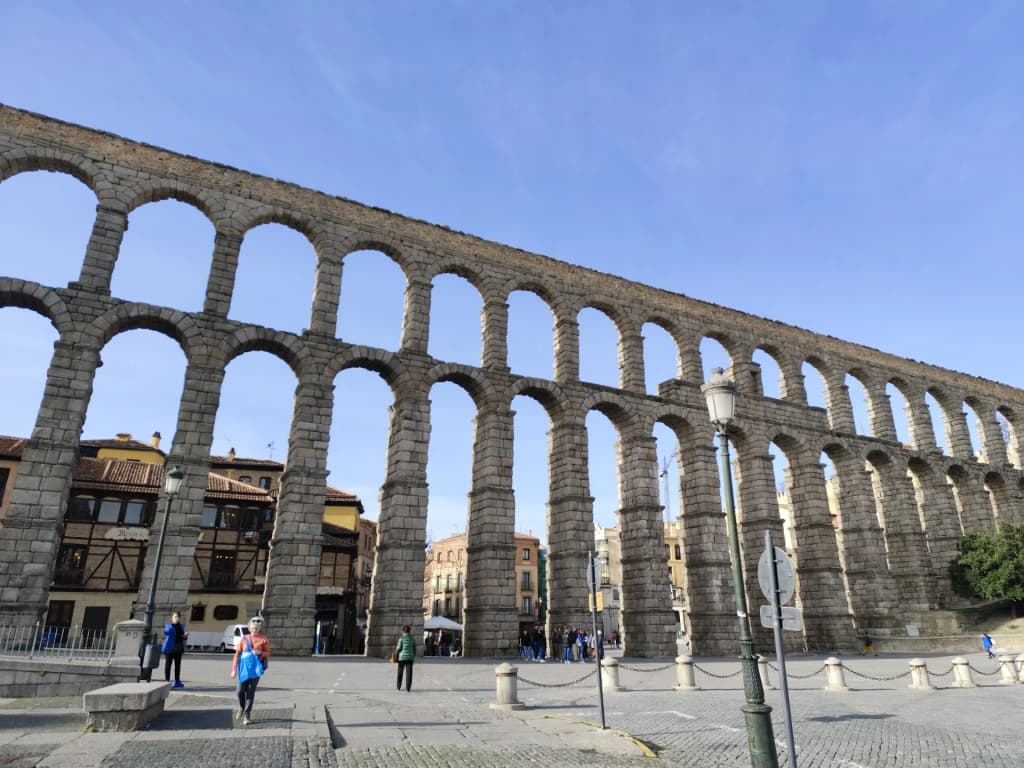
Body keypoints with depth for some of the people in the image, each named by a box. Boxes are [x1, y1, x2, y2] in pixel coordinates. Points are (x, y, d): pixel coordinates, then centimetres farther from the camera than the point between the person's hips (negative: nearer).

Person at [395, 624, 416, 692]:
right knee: (409, 673, 1)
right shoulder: (412, 639, 5)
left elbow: (399, 648, -8)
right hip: (410, 657, 2)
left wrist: (396, 650, 14)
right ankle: (408, 688, -5)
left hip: (402, 657, -2)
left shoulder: (401, 638, -6)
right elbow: (414, 649, 8)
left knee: (400, 672, 14)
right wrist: (414, 657, 17)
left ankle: (399, 687, 25)